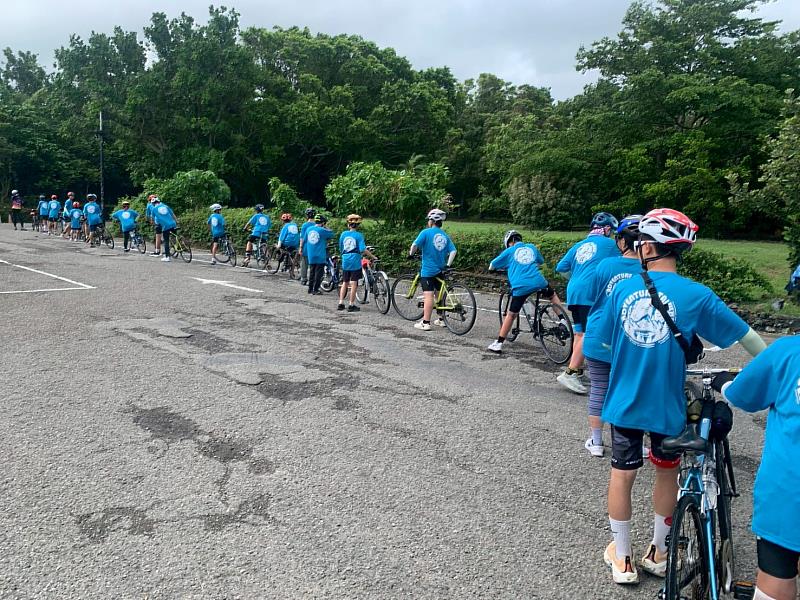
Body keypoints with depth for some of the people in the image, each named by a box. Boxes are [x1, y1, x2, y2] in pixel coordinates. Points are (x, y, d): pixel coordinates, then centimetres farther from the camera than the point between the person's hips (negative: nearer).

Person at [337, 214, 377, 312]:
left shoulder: (343, 234, 6)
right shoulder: (359, 235, -7)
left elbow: (340, 249, 13)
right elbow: (363, 249, -15)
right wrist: (373, 256, -7)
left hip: (345, 261, 4)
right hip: (355, 262, -4)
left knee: (345, 283, 14)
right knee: (354, 283, 2)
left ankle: (341, 303, 13)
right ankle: (351, 305, 4)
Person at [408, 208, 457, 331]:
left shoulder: (426, 232, -8)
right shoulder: (445, 235, 9)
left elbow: (415, 245, -16)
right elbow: (453, 251, 1)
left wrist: (411, 254, 1)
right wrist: (448, 265, 7)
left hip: (428, 270, -6)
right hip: (440, 270, 6)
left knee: (428, 295, -9)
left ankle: (425, 323, -10)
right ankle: (441, 320, 24)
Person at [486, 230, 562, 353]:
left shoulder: (509, 251, 13)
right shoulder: (532, 247, 22)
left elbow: (491, 267, 19)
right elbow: (541, 261, 40)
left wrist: (503, 268, 38)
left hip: (520, 286, -2)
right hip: (539, 282, 2)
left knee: (511, 315, 7)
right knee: (553, 295, 32)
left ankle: (498, 344, 10)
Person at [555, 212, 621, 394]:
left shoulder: (579, 245, 21)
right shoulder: (609, 244, 7)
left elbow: (561, 267, 19)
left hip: (573, 292, 7)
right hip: (591, 293, -7)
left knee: (579, 333, 14)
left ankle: (578, 372, 20)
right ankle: (570, 373, -16)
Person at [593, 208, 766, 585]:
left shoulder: (622, 289, -6)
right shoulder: (695, 296, -12)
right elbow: (749, 338, -5)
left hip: (624, 403, 1)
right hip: (666, 406, -1)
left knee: (621, 475, 14)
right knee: (667, 473, 21)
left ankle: (622, 559, 27)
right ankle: (658, 553, 36)